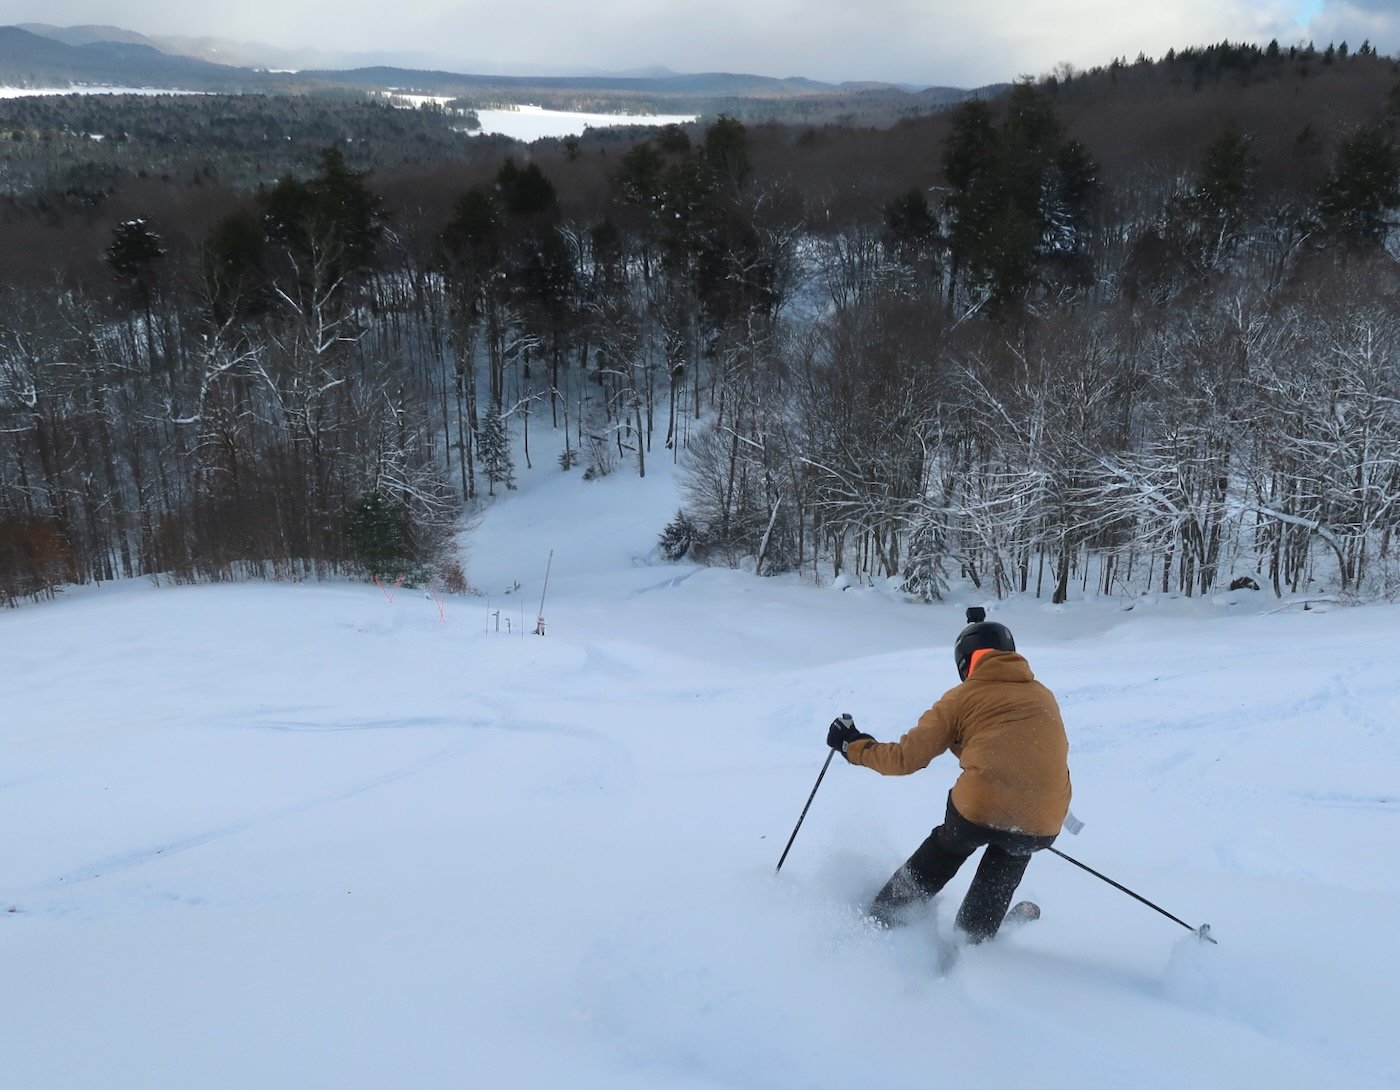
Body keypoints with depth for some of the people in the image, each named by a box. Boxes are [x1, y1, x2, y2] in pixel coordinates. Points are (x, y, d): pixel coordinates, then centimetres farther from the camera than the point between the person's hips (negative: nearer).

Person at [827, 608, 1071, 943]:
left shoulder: (963, 697, 6)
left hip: (979, 810, -2)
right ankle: (972, 938, 36)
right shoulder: (1044, 696, 18)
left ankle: (881, 918, 37)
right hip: (1043, 826, 2)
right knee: (1004, 865, 33)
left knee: (942, 853, 27)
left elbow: (907, 757, 3)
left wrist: (853, 746, 17)